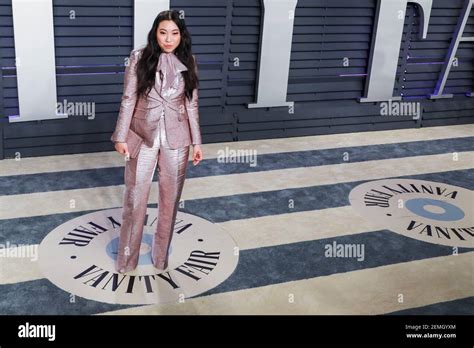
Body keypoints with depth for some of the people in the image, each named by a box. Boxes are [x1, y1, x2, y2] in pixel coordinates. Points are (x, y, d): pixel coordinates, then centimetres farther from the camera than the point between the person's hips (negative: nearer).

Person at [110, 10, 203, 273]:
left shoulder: (188, 62, 1)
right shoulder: (139, 58, -5)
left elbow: (191, 104, 5)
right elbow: (128, 99, -4)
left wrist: (196, 142, 4)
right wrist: (121, 137, -8)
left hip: (176, 140, 2)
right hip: (144, 137, -2)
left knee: (170, 200, 10)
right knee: (135, 199, 5)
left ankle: (161, 257, 27)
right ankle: (126, 261, 20)